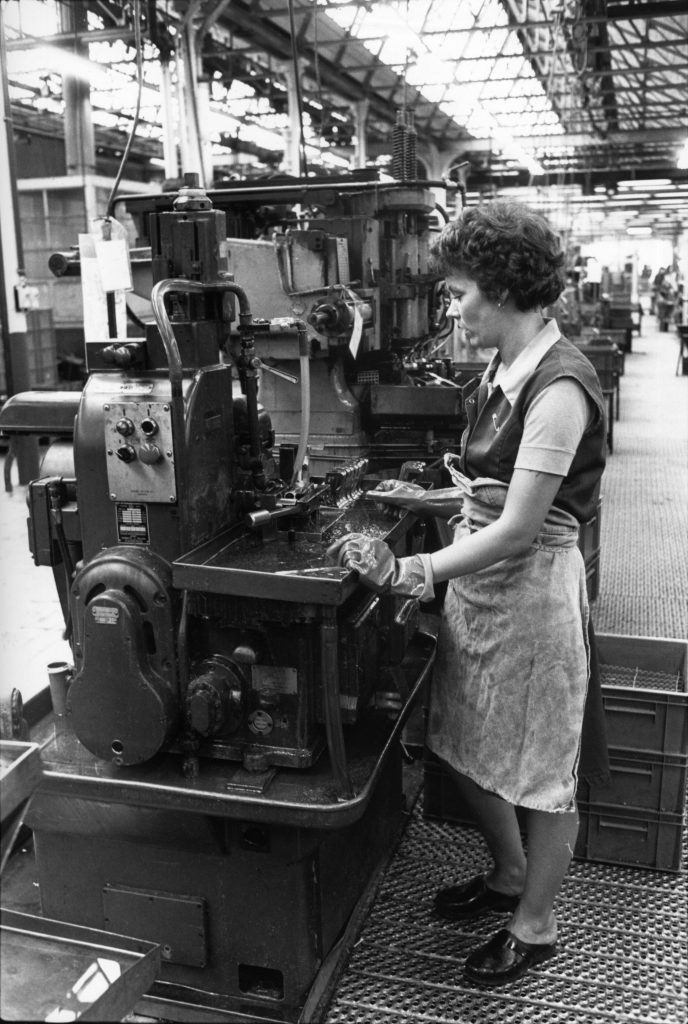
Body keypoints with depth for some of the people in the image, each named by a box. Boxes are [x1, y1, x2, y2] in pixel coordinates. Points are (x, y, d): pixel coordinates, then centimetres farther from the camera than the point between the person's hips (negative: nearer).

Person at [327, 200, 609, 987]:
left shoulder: (558, 387, -22)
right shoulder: (504, 370, 5)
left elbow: (518, 528, -24)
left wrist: (413, 573, -23)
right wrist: (428, 501, 4)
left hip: (531, 590, -9)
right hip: (478, 581, 9)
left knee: (539, 771, 12)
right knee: (465, 746, 22)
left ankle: (533, 929, 36)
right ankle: (508, 876, 48)